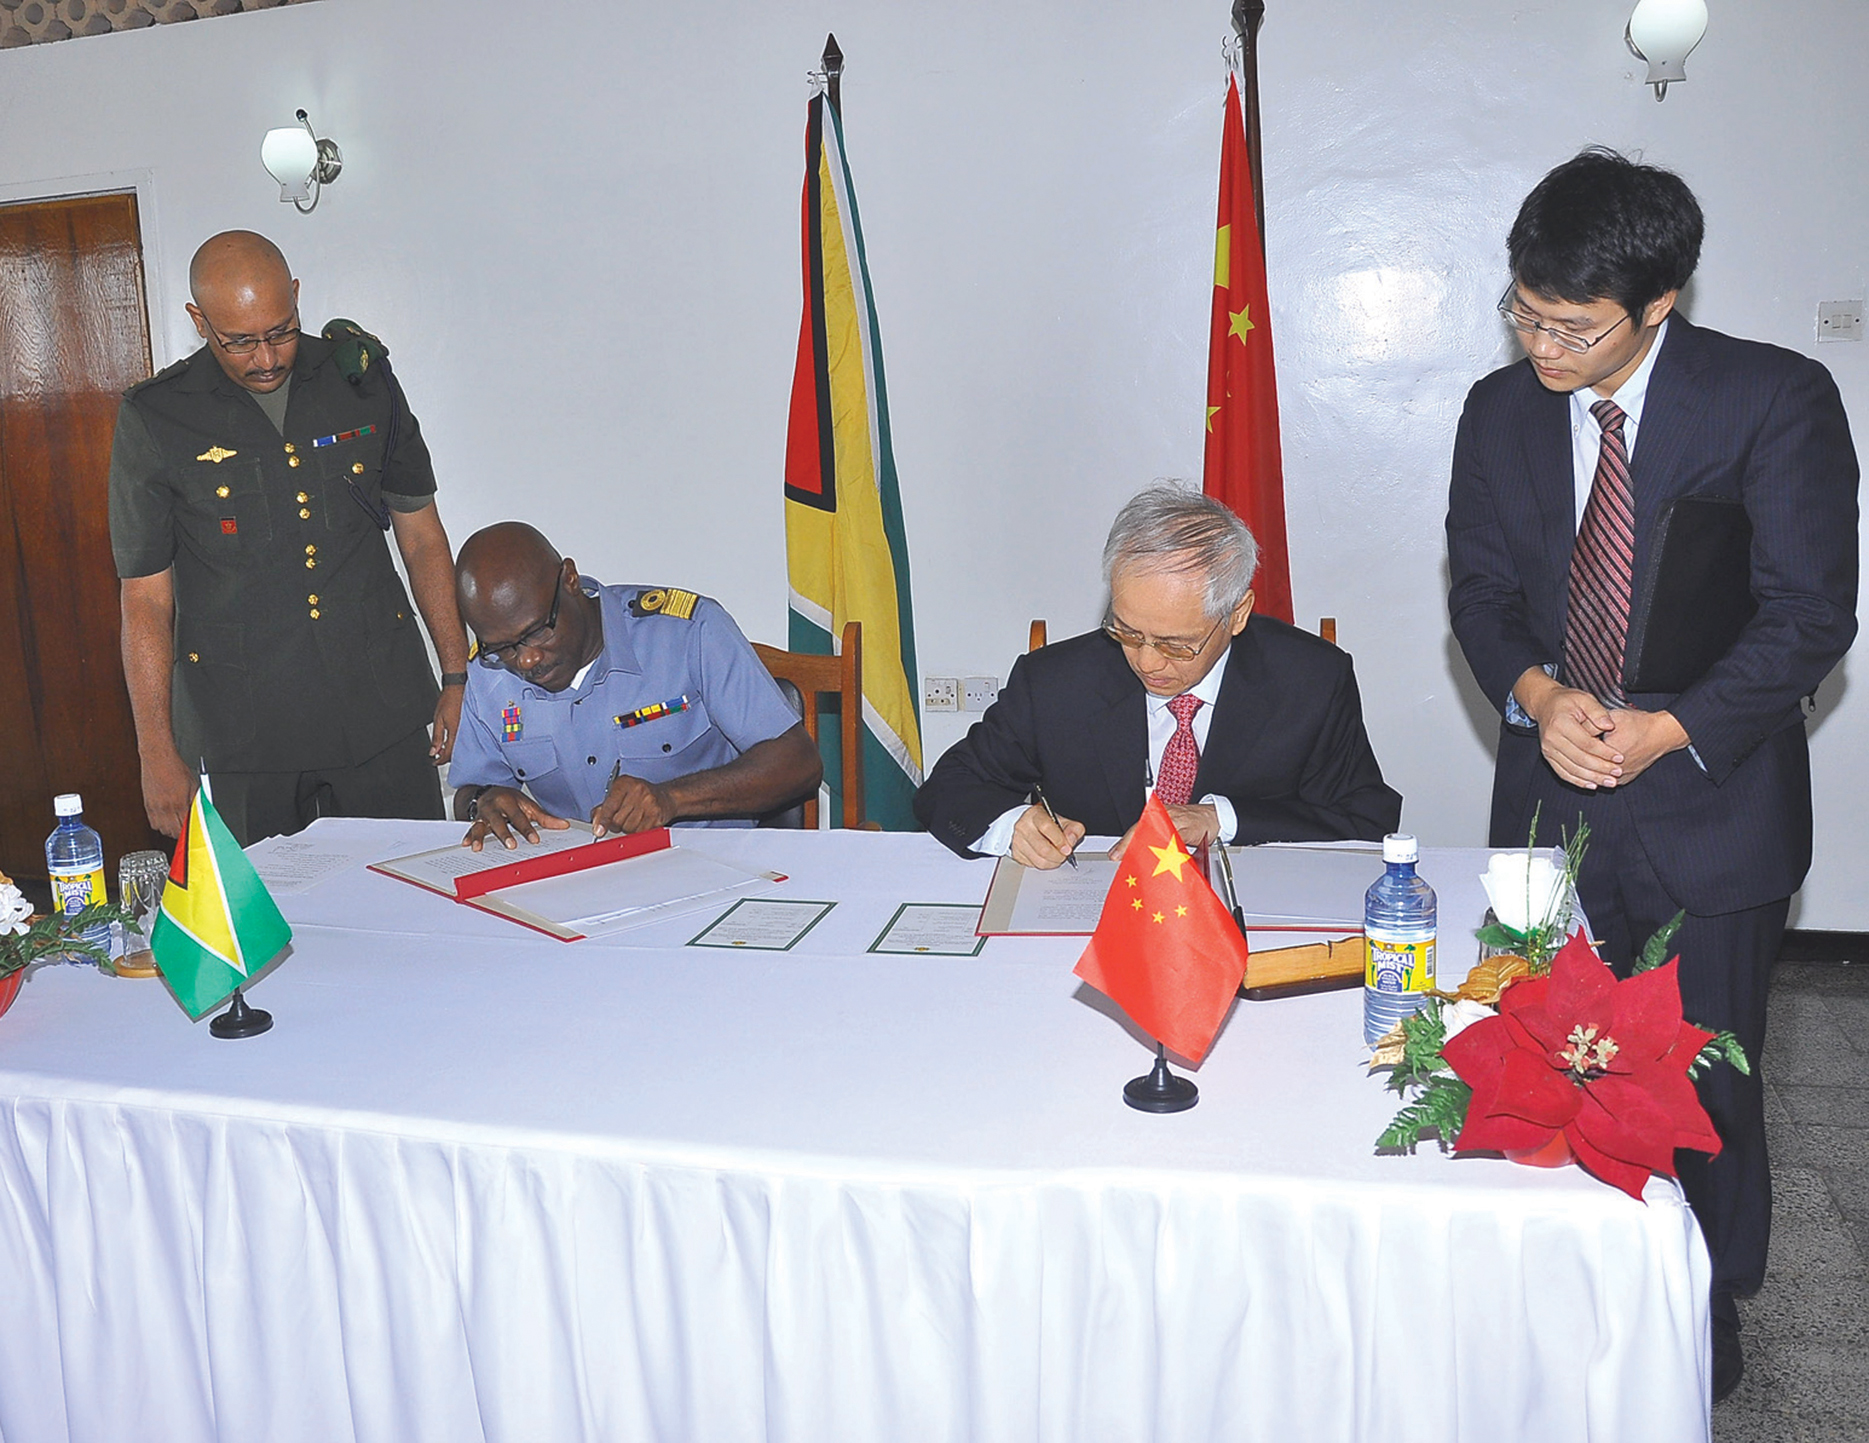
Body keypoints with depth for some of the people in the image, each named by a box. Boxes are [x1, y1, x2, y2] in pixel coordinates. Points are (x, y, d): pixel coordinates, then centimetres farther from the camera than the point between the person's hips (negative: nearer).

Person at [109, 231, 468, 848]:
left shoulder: (364, 382, 3)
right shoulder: (153, 420, -3)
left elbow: (422, 536, 10)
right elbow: (146, 597, 0)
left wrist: (458, 679, 8)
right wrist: (157, 753, -2)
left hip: (384, 713, 2)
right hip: (240, 735, -1)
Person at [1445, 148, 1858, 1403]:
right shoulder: (1501, 411, 3)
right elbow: (1480, 586, 5)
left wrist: (1669, 728, -21)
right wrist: (1537, 695, -14)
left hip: (1709, 806, -3)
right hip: (1553, 797, 3)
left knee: (1705, 1084, 10)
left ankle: (1705, 1321, 34)